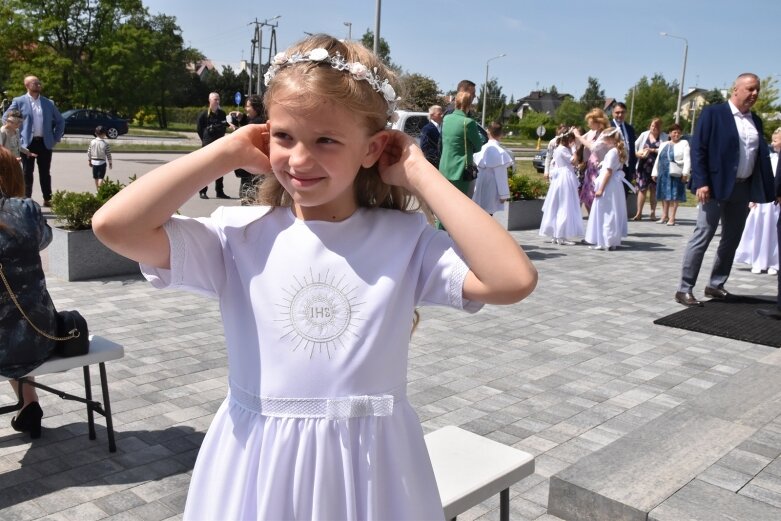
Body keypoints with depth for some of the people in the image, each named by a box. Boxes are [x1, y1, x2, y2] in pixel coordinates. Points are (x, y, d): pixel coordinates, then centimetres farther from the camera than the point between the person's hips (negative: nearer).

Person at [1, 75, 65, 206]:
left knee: (45, 173, 6)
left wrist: (56, 138, 9)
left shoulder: (48, 103, 9)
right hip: (28, 143, -2)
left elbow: (60, 121, 17)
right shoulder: (19, 101, 1)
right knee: (27, 173, 2)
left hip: (45, 143, 2)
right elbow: (5, 118, 5)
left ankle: (47, 199, 11)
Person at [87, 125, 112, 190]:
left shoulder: (92, 142, -3)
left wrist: (89, 160, 15)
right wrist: (110, 163, 2)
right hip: (102, 162, -4)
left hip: (94, 161, 4)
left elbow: (89, 152, 3)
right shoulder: (106, 143, -12)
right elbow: (108, 154, -8)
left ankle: (97, 189, 26)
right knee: (101, 177, -2)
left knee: (96, 177, 15)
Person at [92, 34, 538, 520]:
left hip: (369, 468, 0)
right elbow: (115, 225, -19)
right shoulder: (241, 236, -8)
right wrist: (227, 152, -12)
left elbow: (514, 279, -23)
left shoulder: (406, 240, -9)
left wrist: (420, 175, -16)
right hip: (259, 466, 1)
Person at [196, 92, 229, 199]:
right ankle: (202, 191, 2)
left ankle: (220, 191, 13)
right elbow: (199, 129, 0)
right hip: (207, 144, -4)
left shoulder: (222, 113, 8)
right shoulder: (204, 114, -4)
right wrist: (205, 140, 0)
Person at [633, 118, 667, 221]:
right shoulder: (644, 134, 7)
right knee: (642, 189, -1)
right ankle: (639, 213, 1)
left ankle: (653, 213, 15)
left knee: (654, 189, 7)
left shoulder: (664, 137, 2)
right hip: (643, 166, 1)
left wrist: (652, 150, -16)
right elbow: (635, 146, 7)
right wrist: (637, 153, -11)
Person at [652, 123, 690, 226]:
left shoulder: (684, 143, 4)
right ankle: (664, 216, 18)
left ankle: (672, 218, -2)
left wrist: (685, 173, -15)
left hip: (676, 174, -5)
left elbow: (687, 160, -5)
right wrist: (654, 173, 13)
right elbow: (658, 159, 19)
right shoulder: (664, 145, 19)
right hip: (663, 173, 5)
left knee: (674, 196, -5)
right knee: (664, 195, 9)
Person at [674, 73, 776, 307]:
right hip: (716, 186, -7)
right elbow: (698, 149, -9)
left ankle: (715, 285, 22)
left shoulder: (755, 120, 14)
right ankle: (684, 289, -4)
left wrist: (763, 190, 2)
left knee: (732, 240, 11)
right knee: (702, 237, -8)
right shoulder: (713, 113, -4)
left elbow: (761, 155, 12)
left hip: (743, 189, 7)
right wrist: (701, 183, -18)